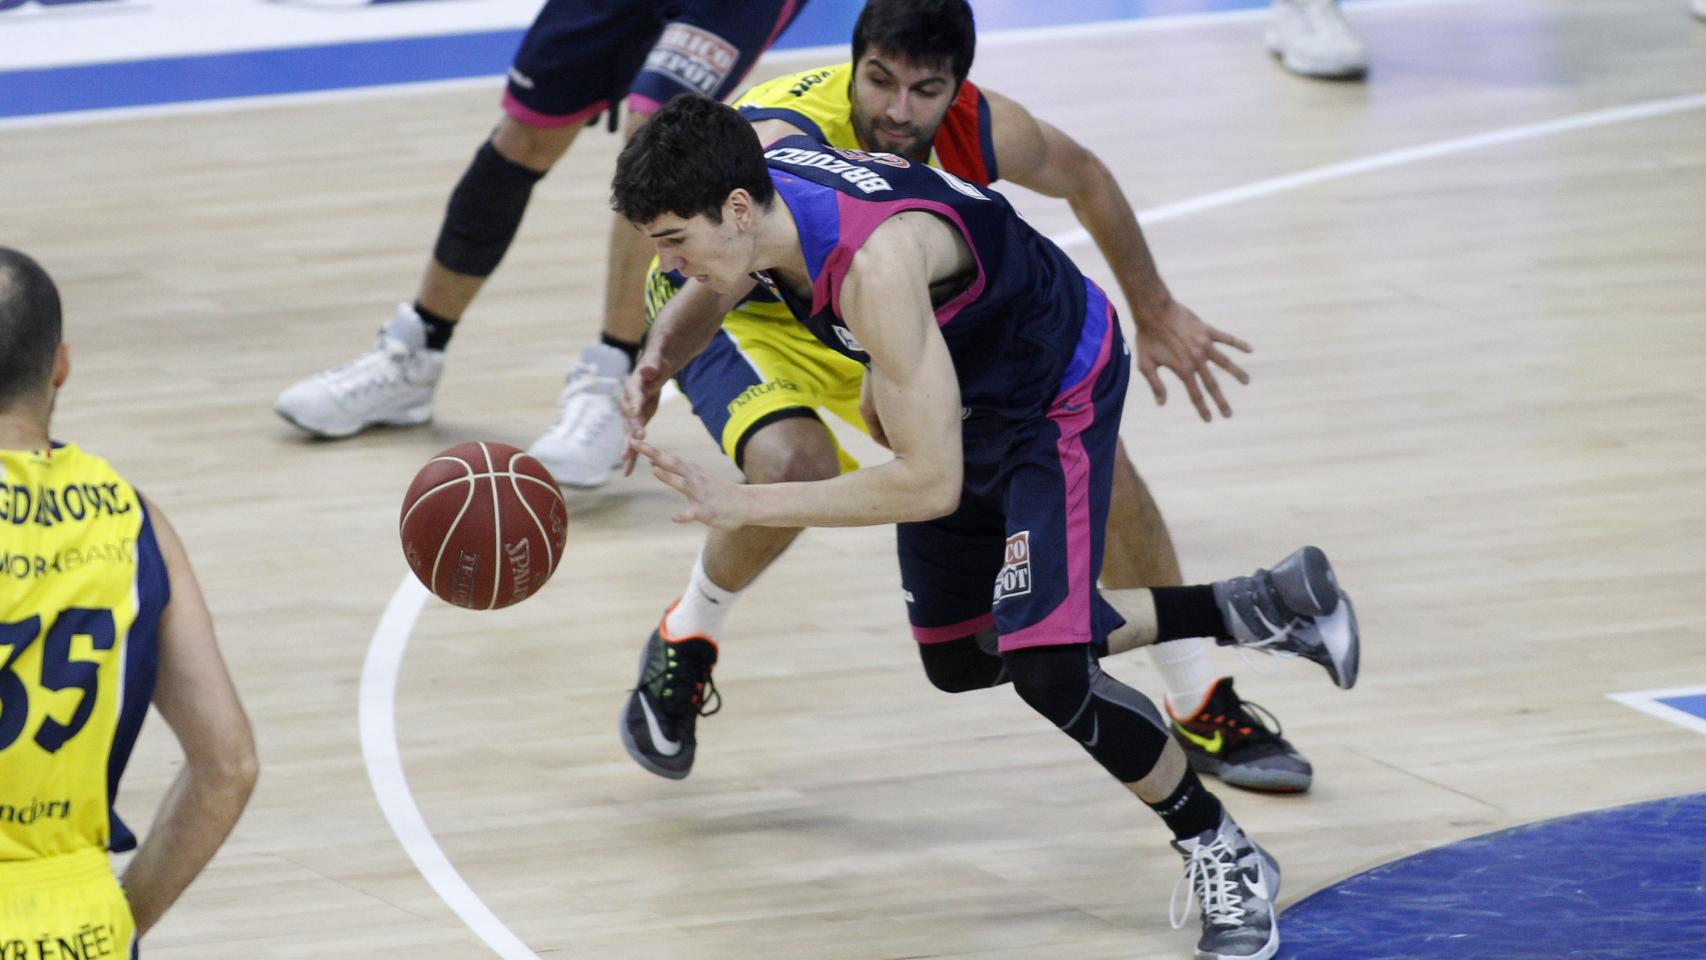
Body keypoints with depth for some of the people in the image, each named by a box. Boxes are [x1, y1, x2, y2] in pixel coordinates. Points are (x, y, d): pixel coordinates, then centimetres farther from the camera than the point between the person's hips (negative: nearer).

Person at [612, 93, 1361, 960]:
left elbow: (931, 484, -40)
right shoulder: (750, 192, -18)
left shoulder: (876, 264, -43)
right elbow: (701, 299, 8)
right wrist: (658, 361, -13)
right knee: (959, 659, 20)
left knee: (1046, 671, -22)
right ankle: (1252, 611, 32)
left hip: (1056, 391, -9)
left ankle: (1223, 858, 4)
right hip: (964, 386, 9)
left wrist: (744, 505, -39)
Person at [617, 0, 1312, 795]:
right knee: (794, 465, -37)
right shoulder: (782, 141, -40)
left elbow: (1084, 180, 1)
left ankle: (1204, 712, 16)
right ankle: (682, 645, -5)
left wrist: (1155, 314, 9)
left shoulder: (983, 133, -22)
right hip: (740, 312, -5)